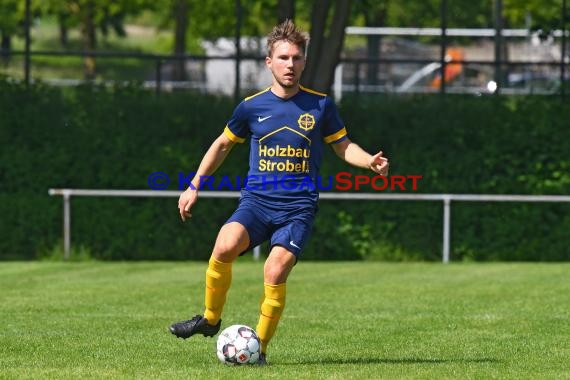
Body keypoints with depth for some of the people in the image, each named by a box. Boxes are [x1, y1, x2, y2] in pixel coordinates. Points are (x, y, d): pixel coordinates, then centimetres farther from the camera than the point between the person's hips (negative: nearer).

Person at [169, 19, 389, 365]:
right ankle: (210, 319, -5)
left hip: (298, 207, -1)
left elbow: (344, 146, 15)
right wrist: (194, 187, 19)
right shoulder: (252, 106, 5)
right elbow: (223, 144, 20)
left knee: (275, 274, -20)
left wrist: (370, 162, -5)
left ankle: (259, 348, -2)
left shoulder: (320, 105, 4)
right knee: (224, 247, -28)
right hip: (256, 201, 1)